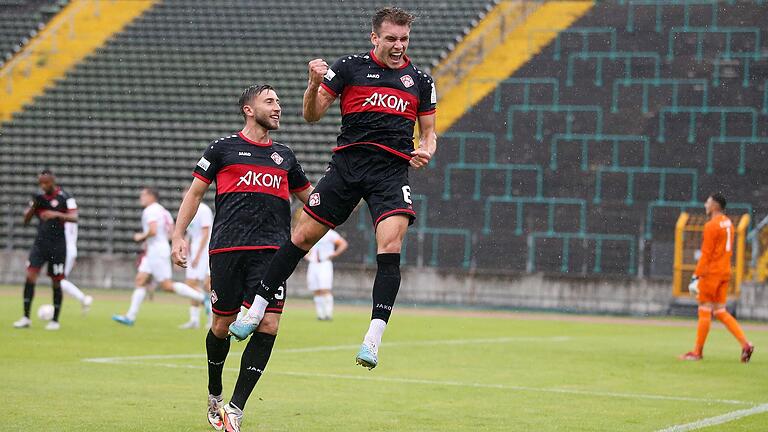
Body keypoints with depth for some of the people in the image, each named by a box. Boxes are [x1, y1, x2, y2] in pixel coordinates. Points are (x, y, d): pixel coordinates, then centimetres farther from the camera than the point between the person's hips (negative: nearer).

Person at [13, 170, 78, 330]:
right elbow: (26, 221, 9)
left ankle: (55, 320, 14)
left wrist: (57, 214, -32)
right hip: (40, 243, 4)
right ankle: (26, 318, -7)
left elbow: (74, 217, -17)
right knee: (30, 275, -10)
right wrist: (34, 206, -8)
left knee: (56, 281, 2)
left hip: (57, 245, -4)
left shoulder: (65, 197, -5)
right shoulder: (39, 197, 9)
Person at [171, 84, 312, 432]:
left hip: (271, 251, 3)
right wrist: (178, 236, 1)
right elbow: (194, 193, 11)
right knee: (223, 325, 2)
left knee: (268, 326, -13)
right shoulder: (223, 148, 9)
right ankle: (214, 397, 29)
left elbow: (312, 197, 32)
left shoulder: (284, 156, 21)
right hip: (227, 248, -3)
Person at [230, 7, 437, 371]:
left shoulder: (420, 81, 13)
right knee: (302, 235, -1)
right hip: (348, 161, 0)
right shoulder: (349, 67, 6)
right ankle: (256, 309, 15)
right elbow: (312, 115, 5)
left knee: (390, 246, -19)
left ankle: (373, 339, -20)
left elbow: (428, 133, 21)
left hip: (393, 170, 0)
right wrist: (314, 84, -14)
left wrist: (425, 151, -2)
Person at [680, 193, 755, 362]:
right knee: (721, 312, 10)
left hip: (711, 272, -8)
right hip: (725, 272, 9)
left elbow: (706, 254, -16)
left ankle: (697, 351, 5)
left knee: (704, 311, -1)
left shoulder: (712, 225, -14)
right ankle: (745, 344, -1)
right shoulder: (728, 223, 13)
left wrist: (696, 276, -13)